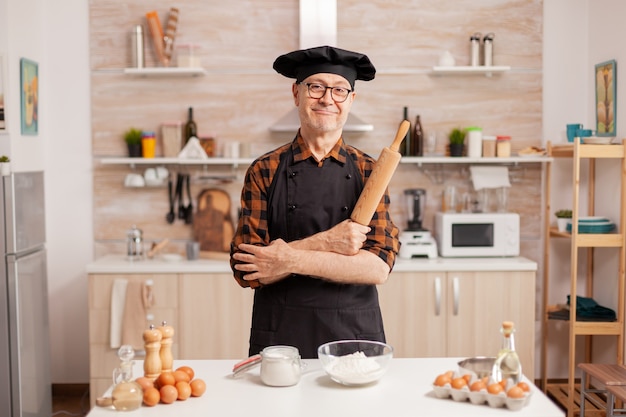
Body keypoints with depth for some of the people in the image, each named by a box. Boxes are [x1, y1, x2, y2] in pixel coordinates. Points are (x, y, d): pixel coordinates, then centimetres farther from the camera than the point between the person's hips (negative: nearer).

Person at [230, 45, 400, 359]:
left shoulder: (369, 171, 0)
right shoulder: (264, 171, -2)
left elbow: (379, 266, -10)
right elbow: (247, 271, -8)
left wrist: (291, 259, -18)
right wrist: (324, 243, -19)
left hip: (356, 333, 1)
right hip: (280, 334, 0)